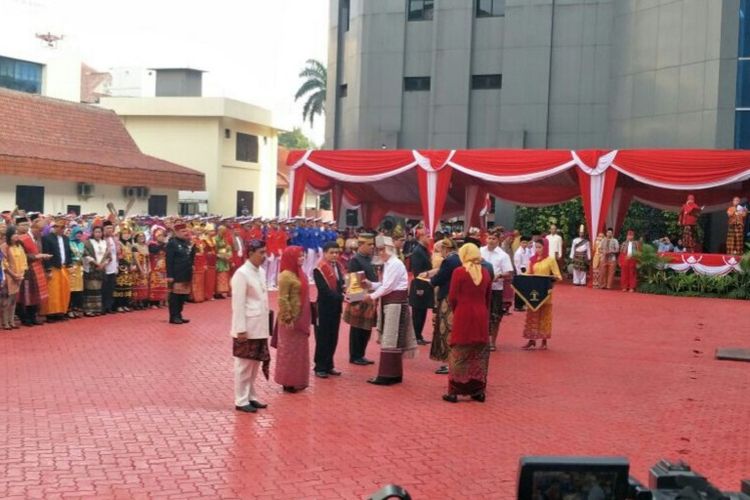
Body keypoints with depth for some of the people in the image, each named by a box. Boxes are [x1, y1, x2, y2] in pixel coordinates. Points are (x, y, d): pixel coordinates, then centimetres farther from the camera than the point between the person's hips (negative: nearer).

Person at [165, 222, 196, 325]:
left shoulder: (188, 243, 14)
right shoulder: (172, 243, -10)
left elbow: (192, 258, 17)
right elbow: (169, 261, -14)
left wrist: (192, 247, 2)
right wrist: (169, 275, -18)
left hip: (186, 274, 8)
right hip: (176, 274, -8)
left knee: (183, 295, 11)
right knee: (175, 295, -2)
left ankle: (179, 315, 19)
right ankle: (173, 317, 2)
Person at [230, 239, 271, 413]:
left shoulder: (261, 271, 9)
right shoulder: (242, 274, -15)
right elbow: (238, 304, -17)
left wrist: (266, 325, 14)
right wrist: (241, 329, -20)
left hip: (260, 327, 8)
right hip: (247, 328, -8)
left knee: (255, 363, 15)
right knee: (244, 365, 2)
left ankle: (251, 397, 25)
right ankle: (241, 401, 11)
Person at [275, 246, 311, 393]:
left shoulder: (299, 273, 11)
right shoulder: (286, 275, -16)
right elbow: (283, 299, -19)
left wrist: (305, 319, 16)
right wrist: (288, 319, -21)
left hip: (300, 318, 9)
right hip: (291, 319, -9)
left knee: (299, 349, 15)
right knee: (289, 350, 1)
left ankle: (297, 380, 24)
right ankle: (288, 382, 10)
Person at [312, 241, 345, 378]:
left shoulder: (338, 267, 10)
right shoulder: (319, 269, -14)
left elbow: (342, 283, 11)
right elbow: (324, 290, -21)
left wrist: (345, 289, -12)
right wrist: (341, 297, -28)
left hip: (336, 307, 7)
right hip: (324, 307, -7)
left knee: (333, 338, 12)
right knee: (322, 338, 1)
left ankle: (329, 365, 23)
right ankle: (320, 367, 10)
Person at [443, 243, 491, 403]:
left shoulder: (459, 272, -10)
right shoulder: (485, 273, 3)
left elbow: (452, 297, -7)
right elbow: (488, 297, 7)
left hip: (463, 317, -4)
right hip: (481, 317, 4)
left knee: (459, 355, 4)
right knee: (480, 354, 12)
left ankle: (454, 391, 6)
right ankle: (478, 391, 16)